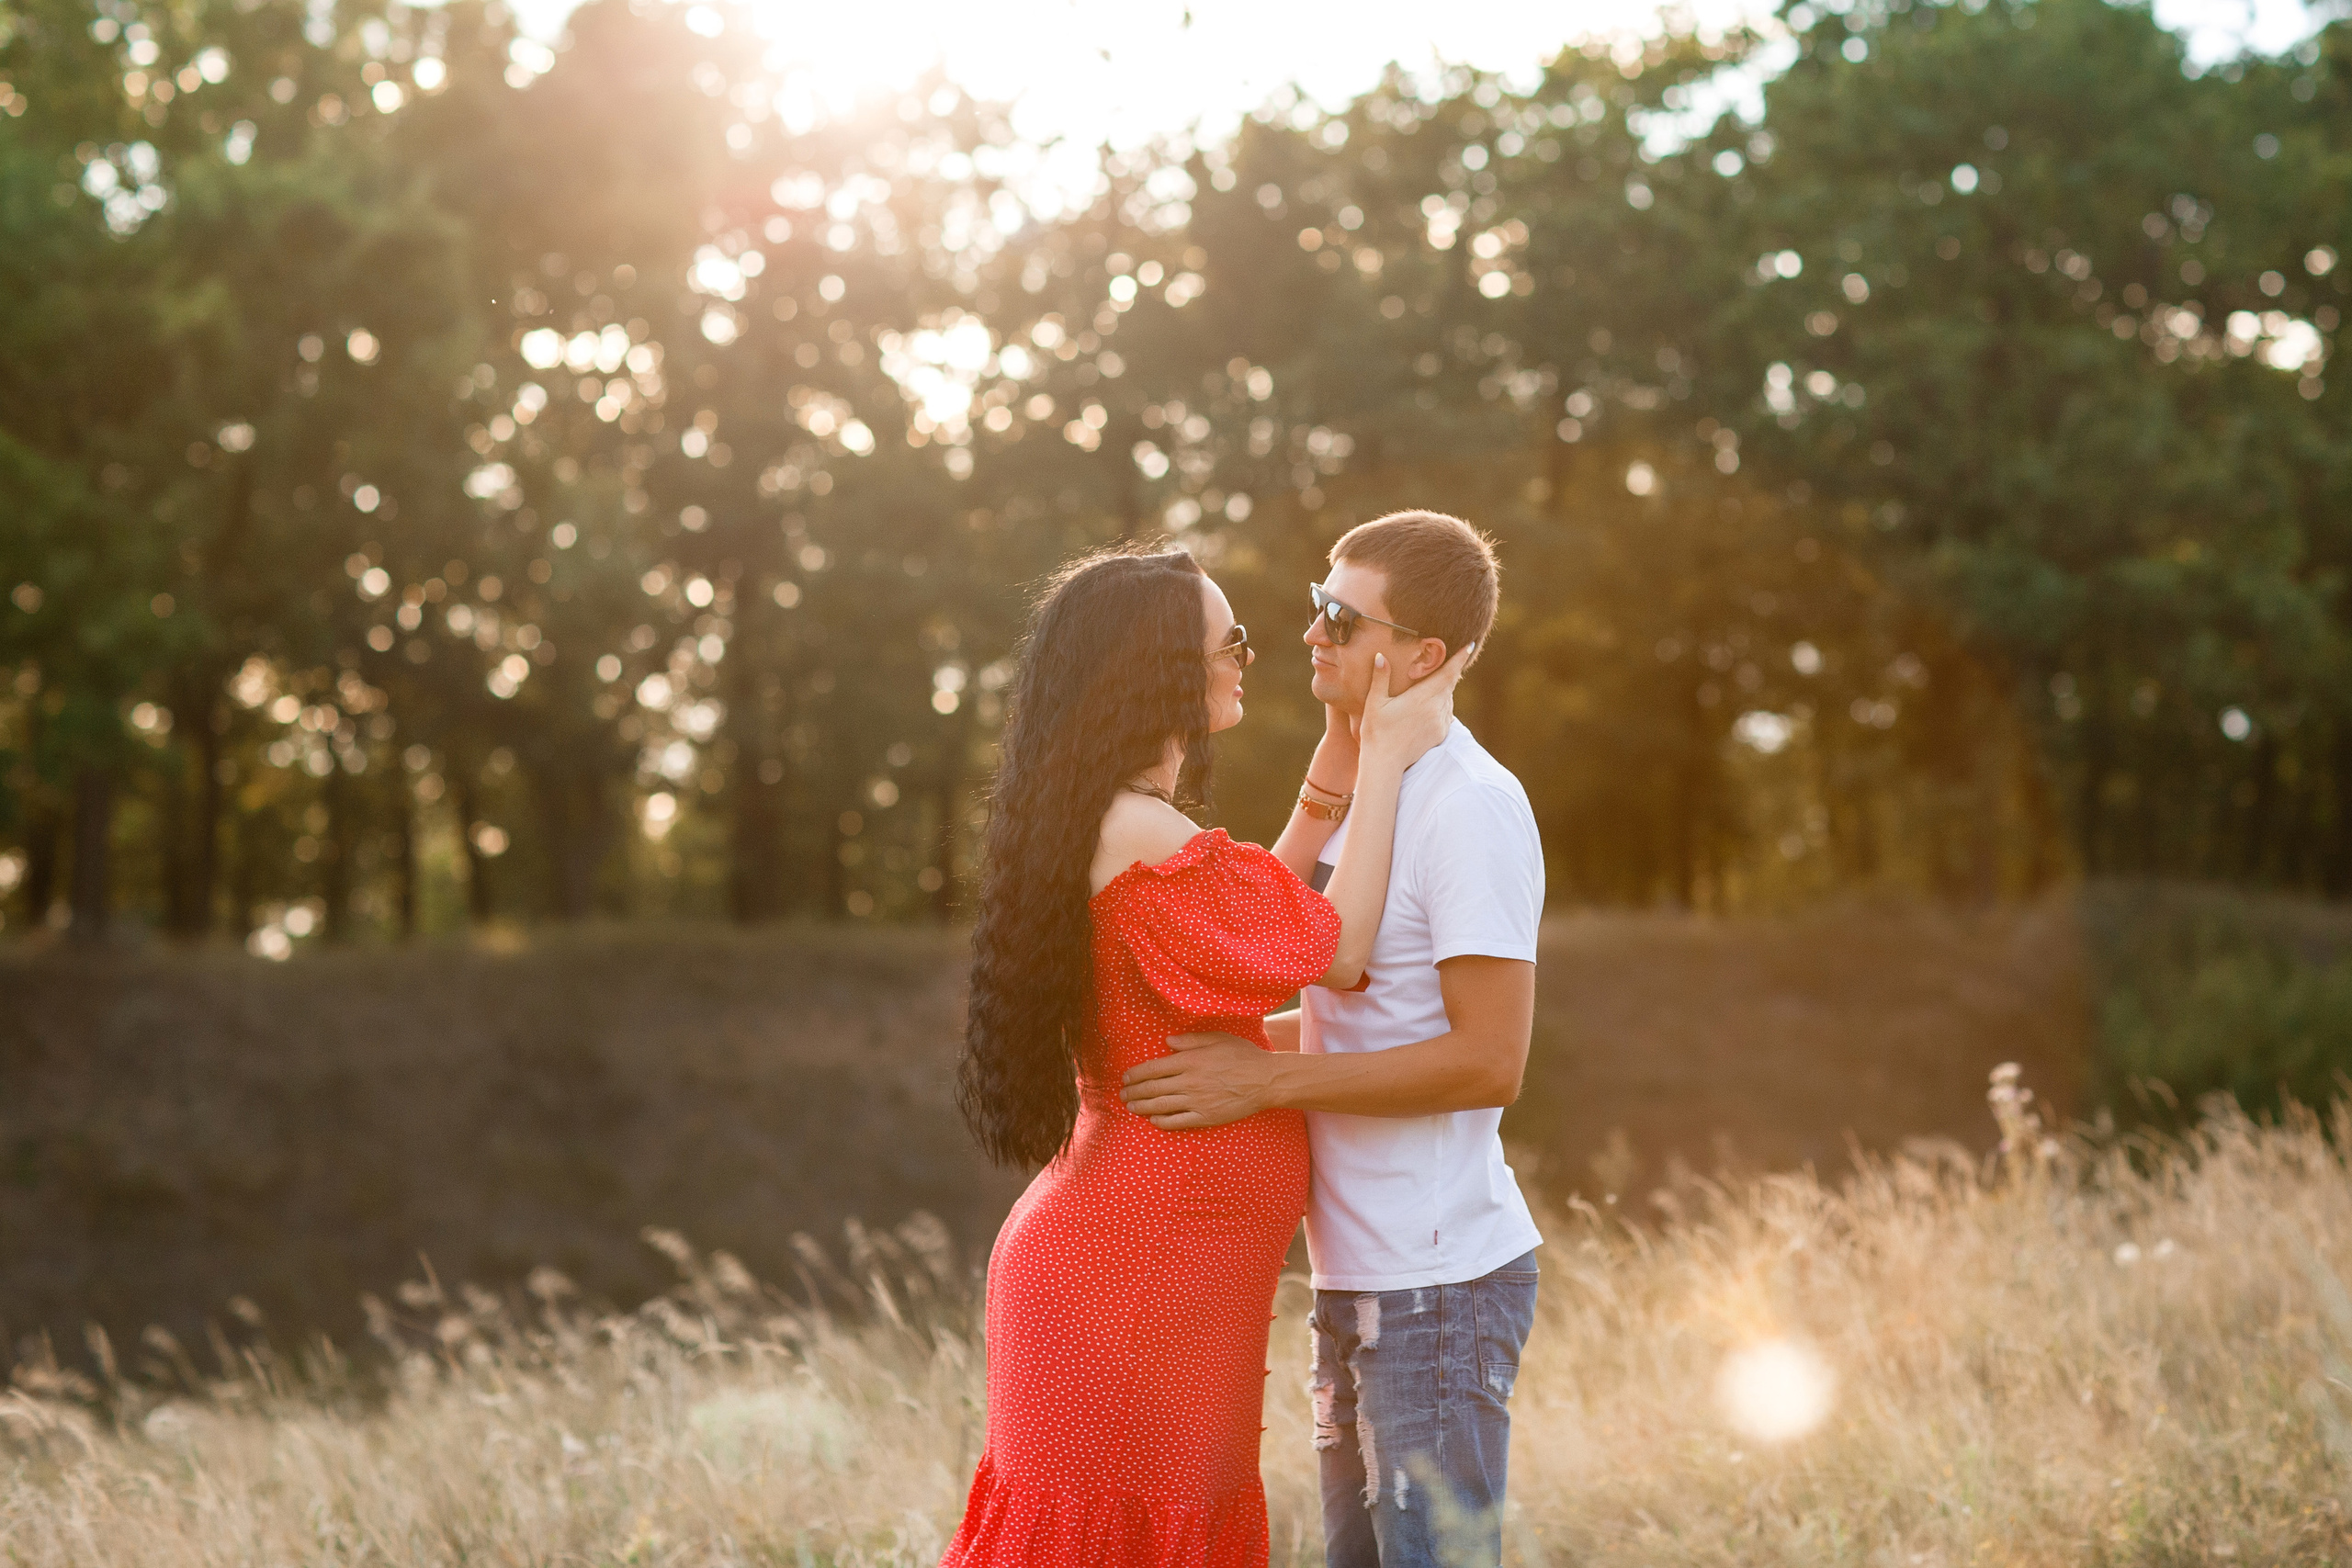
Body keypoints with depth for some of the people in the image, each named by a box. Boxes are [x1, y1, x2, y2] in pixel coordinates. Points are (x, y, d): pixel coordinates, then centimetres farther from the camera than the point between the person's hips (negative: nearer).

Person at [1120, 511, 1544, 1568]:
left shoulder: (1471, 806, -16)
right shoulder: (1366, 788, 14)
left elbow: (1487, 1061, -21)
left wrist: (1263, 1080, -20)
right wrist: (1195, 1046, 11)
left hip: (1440, 1282, -9)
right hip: (1358, 1278, 10)